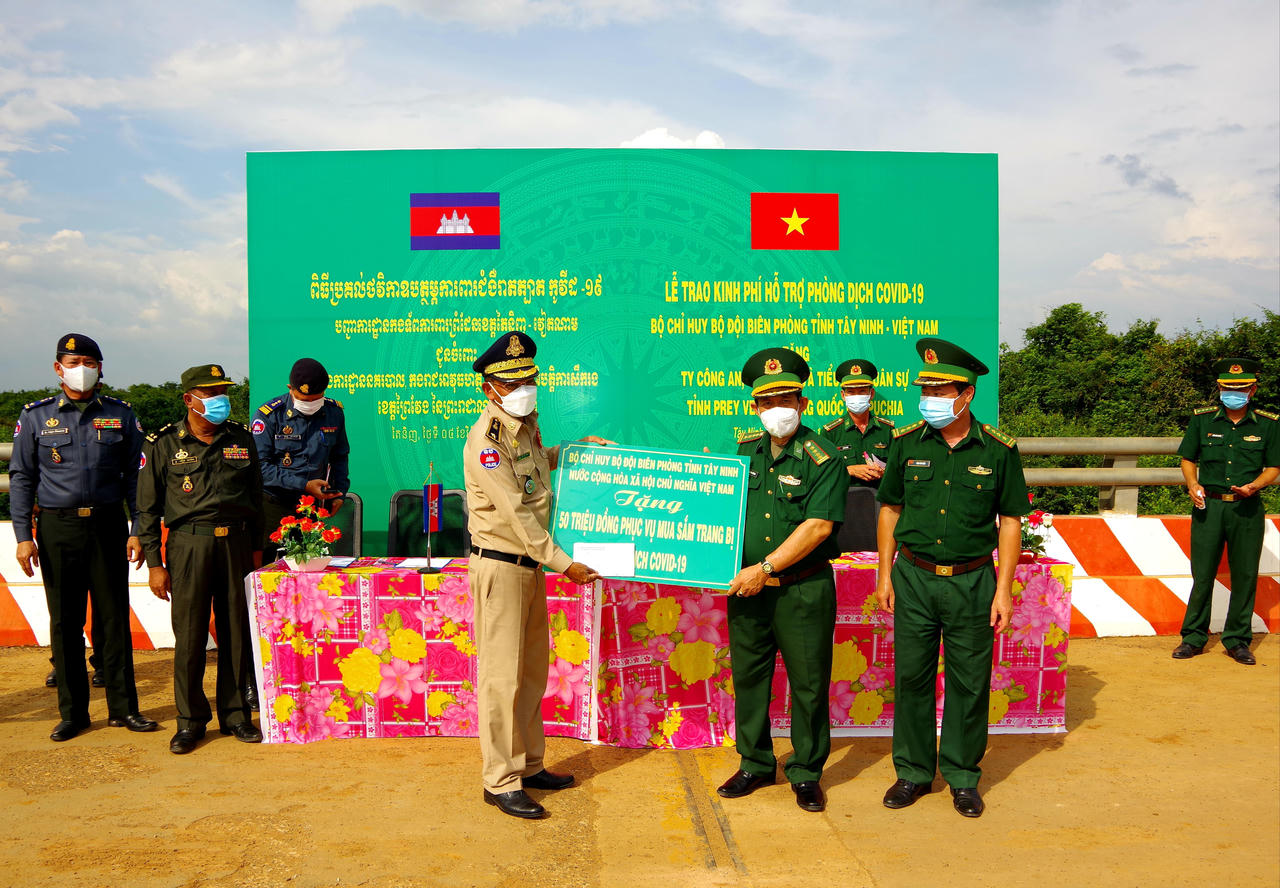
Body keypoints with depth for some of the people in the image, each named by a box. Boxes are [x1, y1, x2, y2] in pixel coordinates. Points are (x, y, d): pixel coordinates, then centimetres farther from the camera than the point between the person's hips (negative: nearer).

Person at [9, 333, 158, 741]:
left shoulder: (120, 414, 7)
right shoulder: (36, 416, 6)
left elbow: (135, 476, 7)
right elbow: (21, 478, 7)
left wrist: (138, 531, 0)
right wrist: (23, 536, -1)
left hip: (108, 526, 0)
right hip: (58, 528, 0)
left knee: (114, 617, 4)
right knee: (65, 622, 5)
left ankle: (123, 707, 13)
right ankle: (73, 712, 15)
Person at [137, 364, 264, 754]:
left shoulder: (242, 440, 10)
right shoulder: (163, 445, 1)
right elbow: (148, 508, 2)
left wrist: (256, 547, 13)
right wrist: (154, 563, -2)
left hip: (236, 542, 3)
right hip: (188, 544, -2)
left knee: (237, 632, 6)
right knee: (189, 635, 1)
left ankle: (235, 714, 19)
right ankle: (190, 719, 15)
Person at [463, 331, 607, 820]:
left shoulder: (526, 425, 9)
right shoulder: (486, 439, -18)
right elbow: (514, 514, -22)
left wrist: (579, 447, 20)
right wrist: (563, 562, -21)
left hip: (531, 562, 9)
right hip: (500, 564, -9)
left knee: (532, 669, 15)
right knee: (502, 674, -2)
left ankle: (529, 765, 28)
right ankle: (500, 781, 8)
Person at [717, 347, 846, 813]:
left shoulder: (822, 457, -8)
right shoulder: (744, 450, 9)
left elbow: (819, 525, -16)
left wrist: (765, 568, -18)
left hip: (803, 589, -5)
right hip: (746, 587, 5)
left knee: (808, 683, 5)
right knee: (748, 678, 13)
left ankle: (806, 773, 22)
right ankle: (755, 764, 30)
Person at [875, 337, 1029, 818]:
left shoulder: (999, 450, -4)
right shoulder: (907, 443, 0)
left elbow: (1010, 521, 1)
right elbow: (890, 509, 8)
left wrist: (1004, 588, -3)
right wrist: (885, 575, 5)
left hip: (972, 581, -1)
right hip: (914, 576, 2)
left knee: (969, 683, 7)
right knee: (911, 678, 8)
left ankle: (963, 777, 23)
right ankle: (913, 771, 23)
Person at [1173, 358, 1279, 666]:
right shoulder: (1202, 420, 4)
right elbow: (1188, 459, 12)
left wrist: (1254, 485, -11)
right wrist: (1193, 484, -6)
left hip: (1247, 509, 0)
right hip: (1208, 505, 0)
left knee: (1245, 575, 5)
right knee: (1202, 573, 3)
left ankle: (1237, 640, 18)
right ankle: (1193, 637, 14)